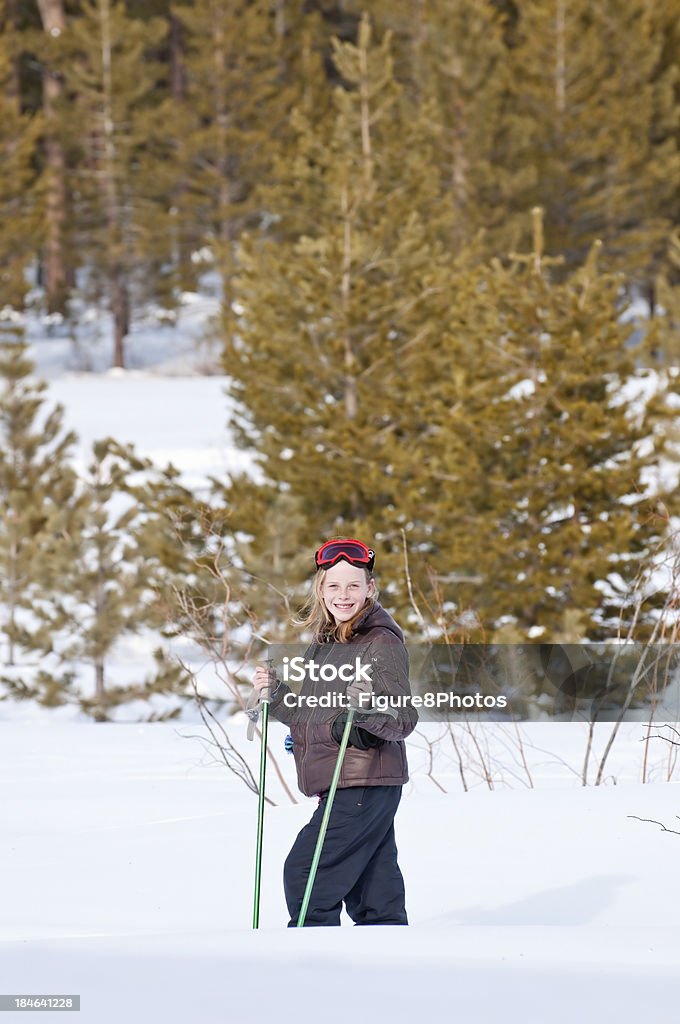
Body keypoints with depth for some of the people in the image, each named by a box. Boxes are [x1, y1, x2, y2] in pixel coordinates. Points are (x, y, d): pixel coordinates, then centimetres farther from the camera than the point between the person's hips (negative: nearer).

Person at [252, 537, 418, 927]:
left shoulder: (382, 644, -10)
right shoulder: (323, 645, 15)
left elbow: (405, 718, -16)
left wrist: (370, 708, -35)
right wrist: (276, 694, 7)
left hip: (366, 785, -9)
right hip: (342, 787, 9)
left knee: (306, 873, -13)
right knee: (374, 894, 11)